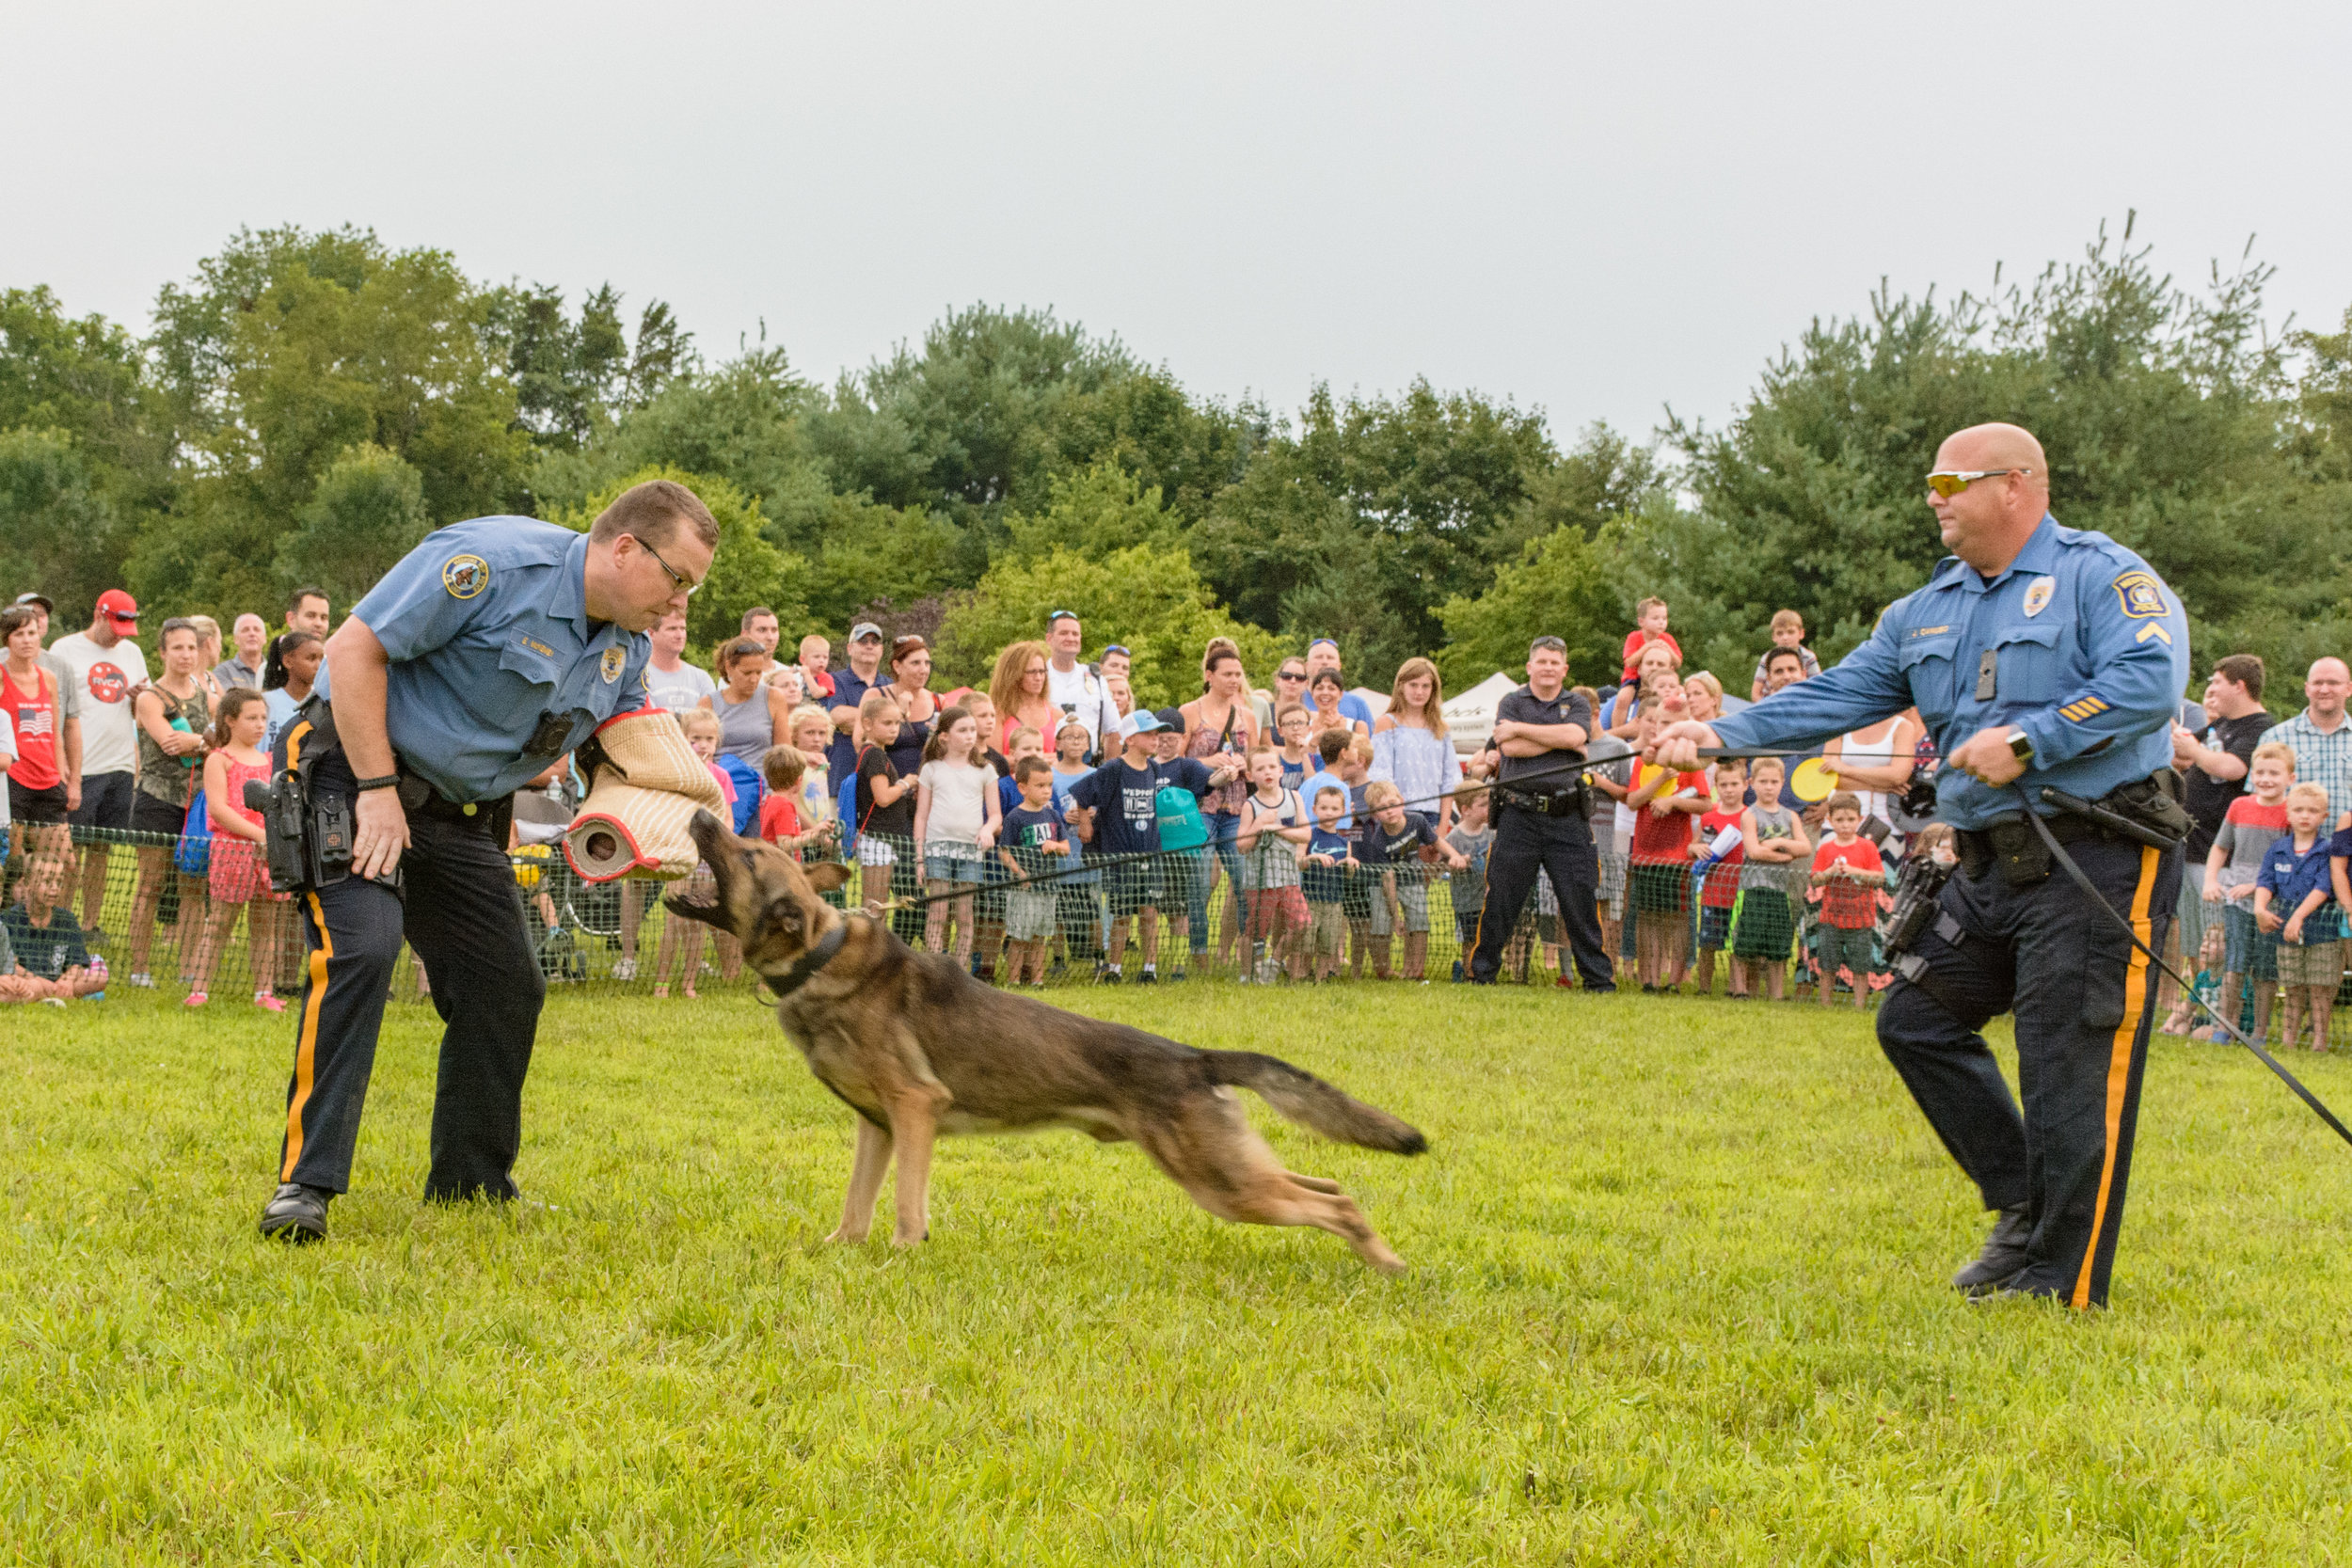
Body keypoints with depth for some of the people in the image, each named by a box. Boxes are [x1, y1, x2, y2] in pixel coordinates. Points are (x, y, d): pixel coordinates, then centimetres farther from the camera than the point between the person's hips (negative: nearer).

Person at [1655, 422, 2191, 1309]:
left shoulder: (2101, 575, -6)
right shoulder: (1928, 612, 17)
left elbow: (2150, 680, -21)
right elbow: (1836, 696, 13)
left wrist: (2028, 742, -24)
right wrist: (1721, 734, 0)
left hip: (2098, 861, -9)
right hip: (1992, 865, 9)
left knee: (2070, 1064, -8)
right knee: (1916, 1021, 11)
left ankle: (2063, 1280, 0)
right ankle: (2024, 1206, 22)